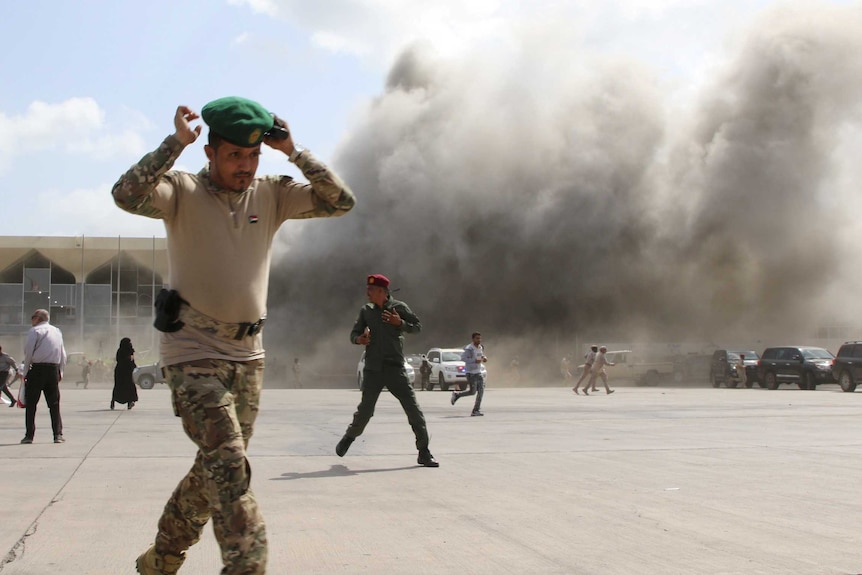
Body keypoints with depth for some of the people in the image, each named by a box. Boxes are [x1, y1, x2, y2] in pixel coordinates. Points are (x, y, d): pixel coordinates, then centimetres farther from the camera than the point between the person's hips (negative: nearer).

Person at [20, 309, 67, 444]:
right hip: (54, 369, 5)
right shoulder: (57, 331, 13)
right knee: (54, 403, 9)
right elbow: (62, 353, 13)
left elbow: (28, 352, -7)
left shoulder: (35, 331, -3)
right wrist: (61, 371, 17)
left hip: (37, 368, -5)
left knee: (31, 403, 3)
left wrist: (25, 372, -1)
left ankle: (29, 435, 2)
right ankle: (58, 434, 4)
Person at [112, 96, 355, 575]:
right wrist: (176, 143, -27)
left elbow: (340, 201, -4)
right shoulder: (183, 192, -8)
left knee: (215, 469, 14)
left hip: (247, 355, 6)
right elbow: (127, 195, -27)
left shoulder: (271, 194, 4)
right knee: (228, 466, -18)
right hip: (193, 352, -6)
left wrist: (294, 152, -9)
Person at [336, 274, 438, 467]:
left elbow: (418, 327, 3)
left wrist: (400, 323, -14)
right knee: (365, 409, 3)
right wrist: (358, 339, -10)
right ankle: (349, 437, 32)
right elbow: (354, 332, 13)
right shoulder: (366, 311, 8)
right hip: (373, 369, 2)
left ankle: (424, 453, 1)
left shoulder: (399, 307, 0)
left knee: (413, 409, -6)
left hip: (395, 368, -2)